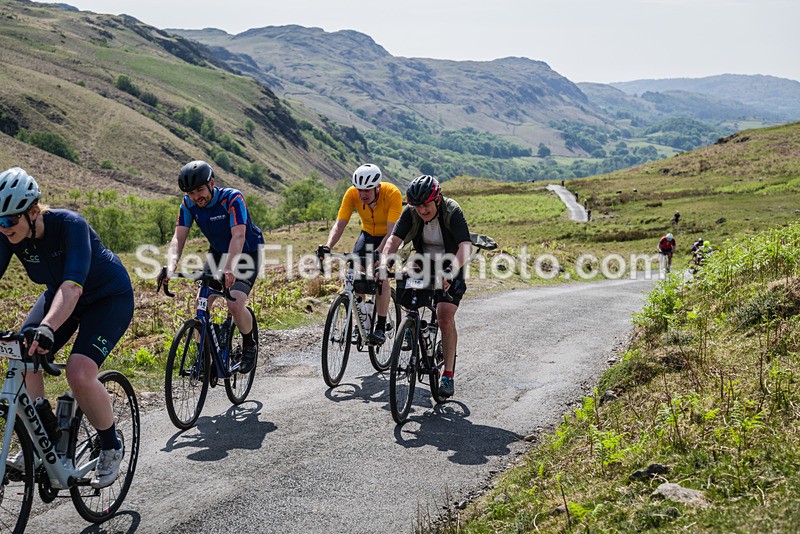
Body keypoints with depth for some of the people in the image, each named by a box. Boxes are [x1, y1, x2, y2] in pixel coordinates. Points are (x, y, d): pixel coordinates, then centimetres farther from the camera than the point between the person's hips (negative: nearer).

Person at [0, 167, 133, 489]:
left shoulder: (70, 225, -33)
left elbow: (73, 285, -44)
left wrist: (46, 328, -60)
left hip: (109, 297, -6)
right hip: (58, 294, 6)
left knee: (79, 373, -25)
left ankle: (112, 448, -1)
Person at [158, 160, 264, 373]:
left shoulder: (232, 198, -28)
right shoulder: (189, 204, -12)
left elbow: (238, 236, -39)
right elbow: (179, 237, -19)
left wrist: (230, 270, -54)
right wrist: (170, 266, -38)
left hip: (247, 253, -5)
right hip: (218, 252, 5)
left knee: (235, 305, -23)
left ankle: (249, 345, 5)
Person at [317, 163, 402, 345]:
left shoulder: (392, 194, -33)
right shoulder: (352, 194, -23)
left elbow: (392, 230, -38)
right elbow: (339, 224, -26)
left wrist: (378, 253, -53)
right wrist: (327, 246, -43)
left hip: (389, 237, -4)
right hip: (368, 234, 4)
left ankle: (381, 327, -17)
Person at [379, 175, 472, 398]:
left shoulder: (452, 211, -25)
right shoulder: (410, 212, -14)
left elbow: (466, 246, -36)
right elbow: (394, 239, -23)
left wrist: (450, 271, -53)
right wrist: (384, 263, -42)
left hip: (450, 268, -4)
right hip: (424, 263, 4)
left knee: (445, 317, -18)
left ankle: (448, 375, -8)